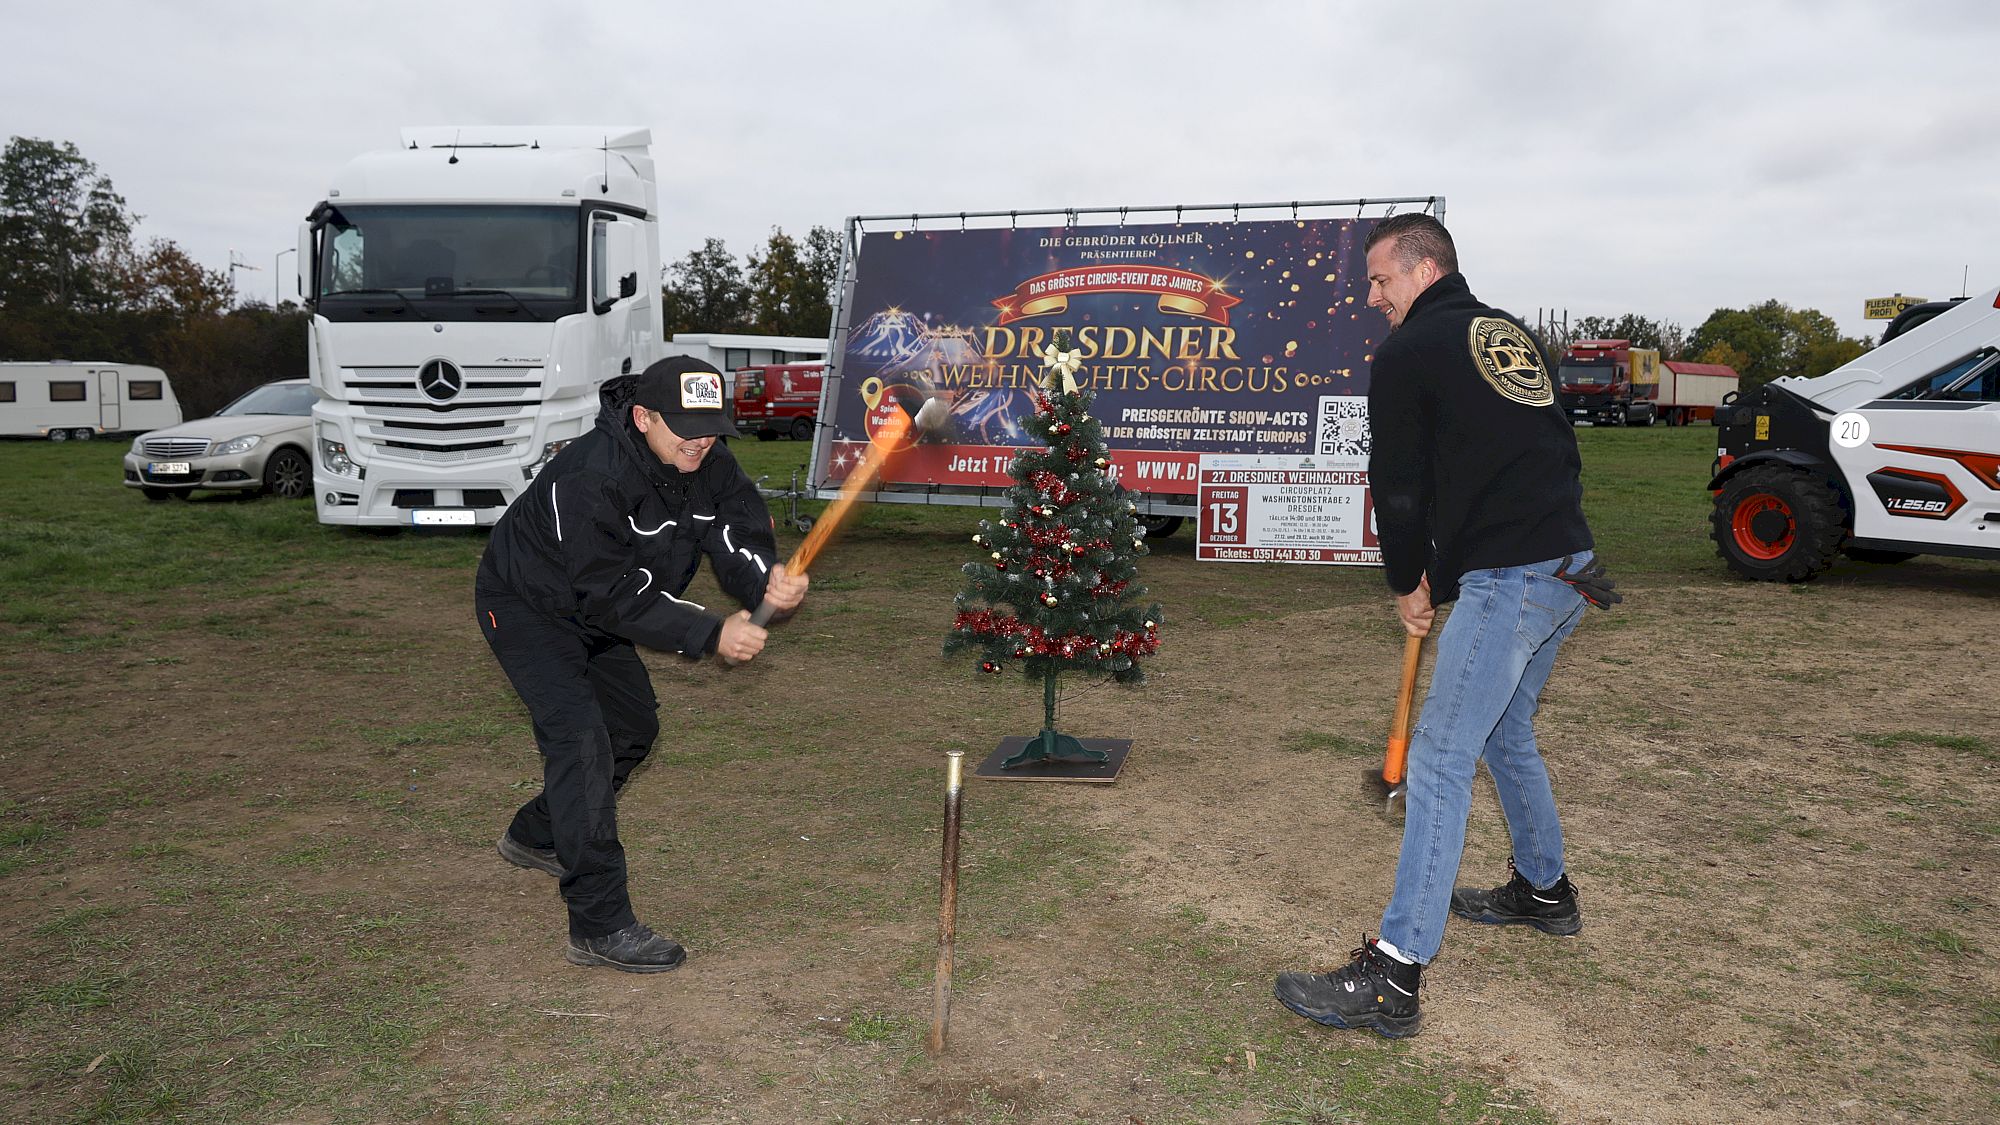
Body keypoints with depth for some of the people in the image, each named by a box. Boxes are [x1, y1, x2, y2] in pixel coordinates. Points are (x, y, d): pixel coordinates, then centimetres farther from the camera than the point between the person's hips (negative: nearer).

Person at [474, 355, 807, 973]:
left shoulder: (709, 463, -14)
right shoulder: (589, 477, -37)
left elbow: (739, 533, -22)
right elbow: (613, 594, -37)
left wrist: (767, 579, -46)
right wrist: (710, 634, -43)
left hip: (592, 609, 9)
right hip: (526, 604, -8)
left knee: (633, 725, 19)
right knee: (580, 738, -20)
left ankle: (535, 836, 41)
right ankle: (600, 927, -16)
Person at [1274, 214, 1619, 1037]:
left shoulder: (1407, 354, -5)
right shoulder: (1512, 336, 19)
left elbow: (1397, 484, -4)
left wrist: (1408, 584, 11)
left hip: (1506, 580, -9)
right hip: (1567, 566, 9)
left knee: (1440, 759, -10)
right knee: (1506, 734, 25)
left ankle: (1393, 977, -9)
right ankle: (1544, 891, 42)